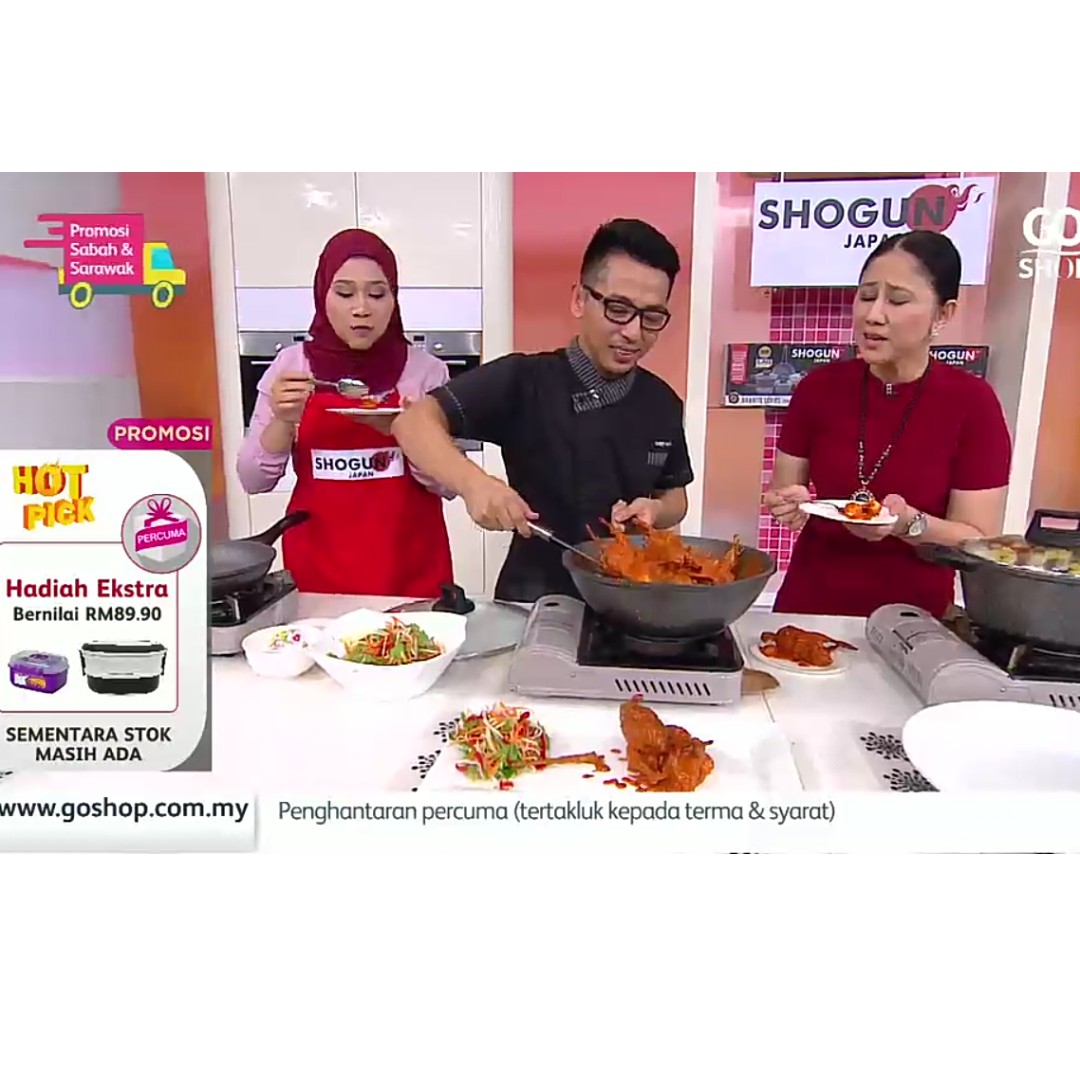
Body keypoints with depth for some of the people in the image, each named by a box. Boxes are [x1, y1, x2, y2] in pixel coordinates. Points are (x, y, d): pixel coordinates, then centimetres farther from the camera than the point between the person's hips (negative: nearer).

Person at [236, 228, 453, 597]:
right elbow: (253, 481, 0)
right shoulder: (291, 365, -1)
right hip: (317, 565, 1)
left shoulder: (426, 369, -4)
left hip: (410, 567, 0)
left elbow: (448, 483, -4)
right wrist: (283, 422, -18)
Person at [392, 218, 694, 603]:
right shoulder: (523, 381, -10)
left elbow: (675, 498, 14)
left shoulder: (662, 402, 2)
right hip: (532, 601, -3)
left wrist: (655, 510, -8)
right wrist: (474, 483, -34)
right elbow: (415, 422, -18)